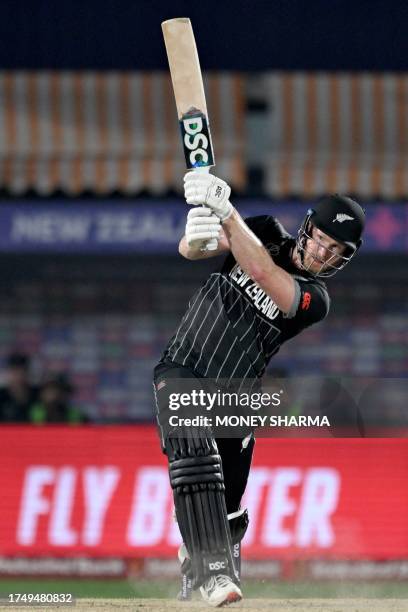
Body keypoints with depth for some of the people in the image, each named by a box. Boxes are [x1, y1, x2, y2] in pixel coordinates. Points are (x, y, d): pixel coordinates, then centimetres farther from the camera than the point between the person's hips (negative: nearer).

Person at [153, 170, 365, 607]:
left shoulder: (315, 299, -9)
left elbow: (262, 272, -28)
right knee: (195, 450, -30)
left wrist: (225, 210, -36)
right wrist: (195, 237, -38)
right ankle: (212, 569, -36)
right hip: (181, 373, -1)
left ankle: (198, 555, 38)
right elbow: (189, 250, -13)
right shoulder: (266, 234, -1)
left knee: (227, 514, 4)